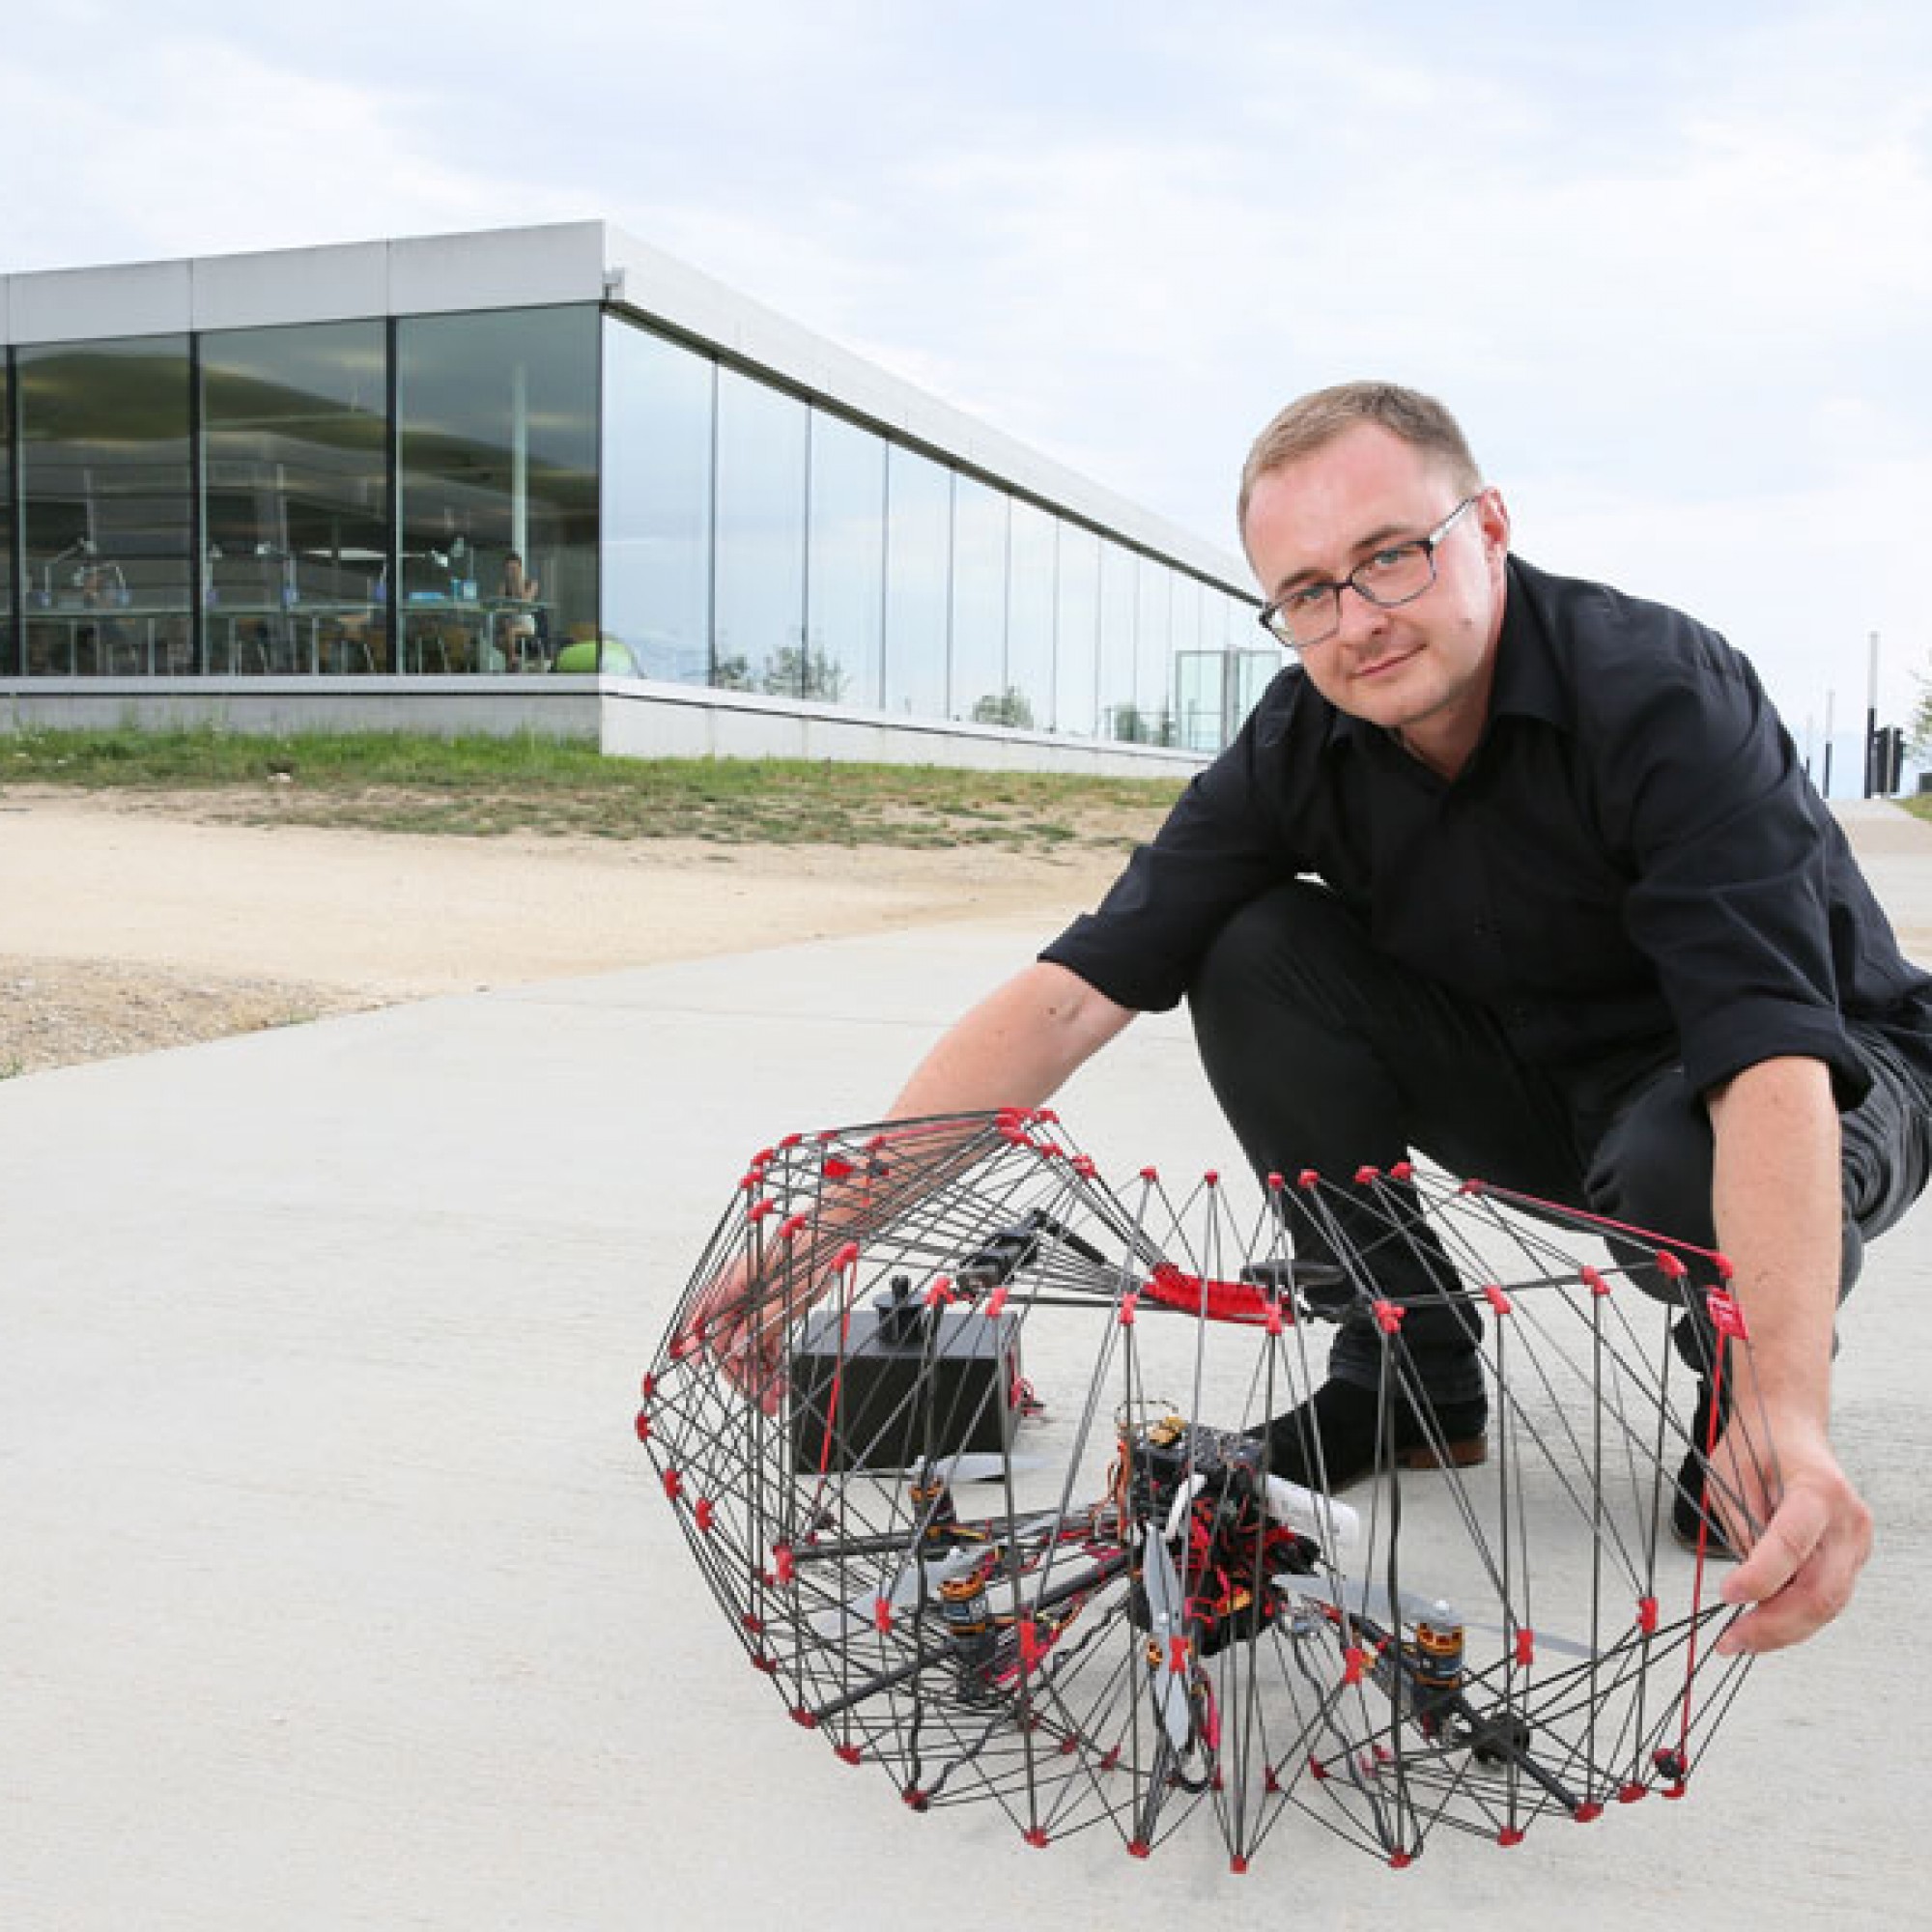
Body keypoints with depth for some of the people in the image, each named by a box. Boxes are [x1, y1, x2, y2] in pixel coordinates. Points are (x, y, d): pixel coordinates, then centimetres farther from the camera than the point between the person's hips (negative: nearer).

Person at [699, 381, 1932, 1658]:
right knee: (1255, 953, -19)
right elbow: (1073, 994, -22)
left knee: (1677, 1157, -40)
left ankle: (1754, 1383, -2)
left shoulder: (1663, 697, -30)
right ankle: (1411, 1372, -2)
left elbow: (1770, 1057, -42)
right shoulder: (1301, 745, -16)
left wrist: (1788, 1416, -57)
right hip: (1537, 1075, 4)